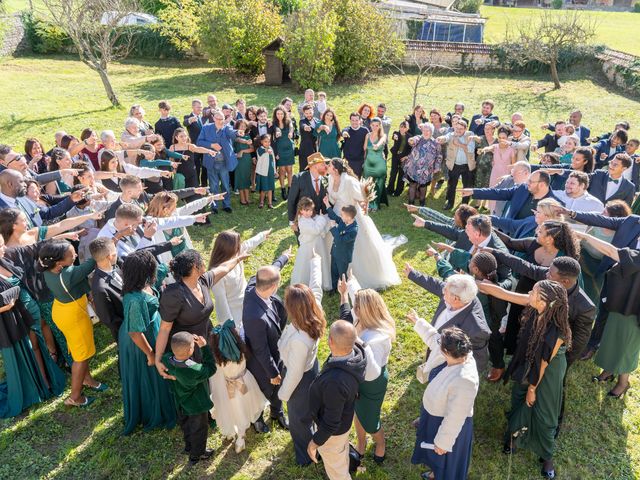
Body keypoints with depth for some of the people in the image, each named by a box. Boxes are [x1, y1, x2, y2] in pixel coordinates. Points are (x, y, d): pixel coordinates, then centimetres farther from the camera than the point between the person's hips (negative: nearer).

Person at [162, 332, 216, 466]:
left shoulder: (167, 359, -28)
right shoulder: (194, 371, -44)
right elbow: (211, 368, -25)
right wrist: (204, 347, -25)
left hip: (181, 402, 6)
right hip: (197, 405, -6)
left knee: (186, 425, 33)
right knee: (199, 429, 23)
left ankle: (189, 447, 58)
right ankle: (197, 455, 46)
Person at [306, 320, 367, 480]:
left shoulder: (334, 382, -47)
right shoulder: (356, 352, -28)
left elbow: (331, 422, -31)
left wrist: (316, 441, -17)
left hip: (333, 429, -8)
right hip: (345, 417, 8)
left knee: (335, 466, 25)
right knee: (342, 451, 40)